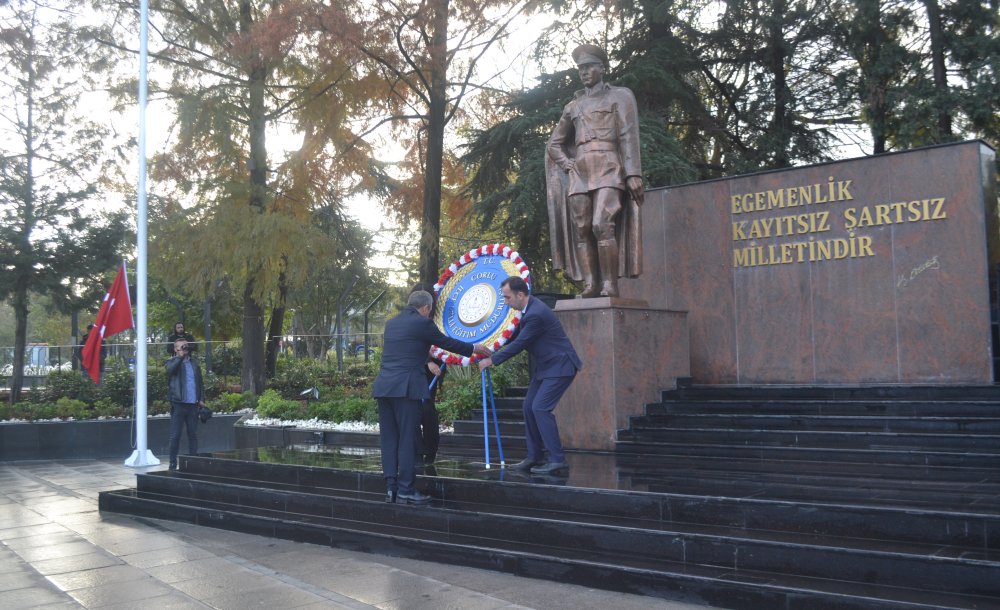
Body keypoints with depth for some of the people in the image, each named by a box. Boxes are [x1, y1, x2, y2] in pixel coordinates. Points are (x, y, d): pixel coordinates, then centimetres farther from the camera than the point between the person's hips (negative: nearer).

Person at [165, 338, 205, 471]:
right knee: (175, 436, -1)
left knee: (193, 435, 8)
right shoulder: (172, 362, 2)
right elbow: (170, 369, -22)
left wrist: (202, 399, 6)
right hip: (178, 404, -4)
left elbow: (200, 382, 16)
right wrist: (181, 356, -17)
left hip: (193, 405, 4)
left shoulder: (194, 362, 14)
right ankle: (173, 464, 5)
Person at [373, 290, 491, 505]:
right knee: (407, 439, -2)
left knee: (389, 439, 9)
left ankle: (391, 488, 10)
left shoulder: (391, 323, 19)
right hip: (405, 388, -7)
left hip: (383, 387, 7)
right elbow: (447, 342, 5)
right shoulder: (422, 323, -3)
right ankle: (405, 490, -1)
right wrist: (474, 349, 21)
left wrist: (427, 362, 48)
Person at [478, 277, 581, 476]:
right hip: (545, 366, 10)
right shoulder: (529, 309, 6)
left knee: (540, 407, -16)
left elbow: (519, 344, -20)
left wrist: (492, 360, -11)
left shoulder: (536, 314, -25)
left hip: (559, 366, -10)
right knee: (529, 407, 9)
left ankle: (558, 461, -11)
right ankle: (534, 457, 16)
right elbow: (518, 338, 17)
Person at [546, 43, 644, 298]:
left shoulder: (620, 96, 10)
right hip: (579, 173, 5)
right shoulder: (574, 105, 23)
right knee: (581, 230, -4)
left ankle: (610, 284, -18)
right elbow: (554, 142, 30)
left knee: (602, 225, -21)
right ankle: (591, 284, -4)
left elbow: (629, 136, -2)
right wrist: (565, 163, 9)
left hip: (608, 169, -5)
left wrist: (634, 174, -13)